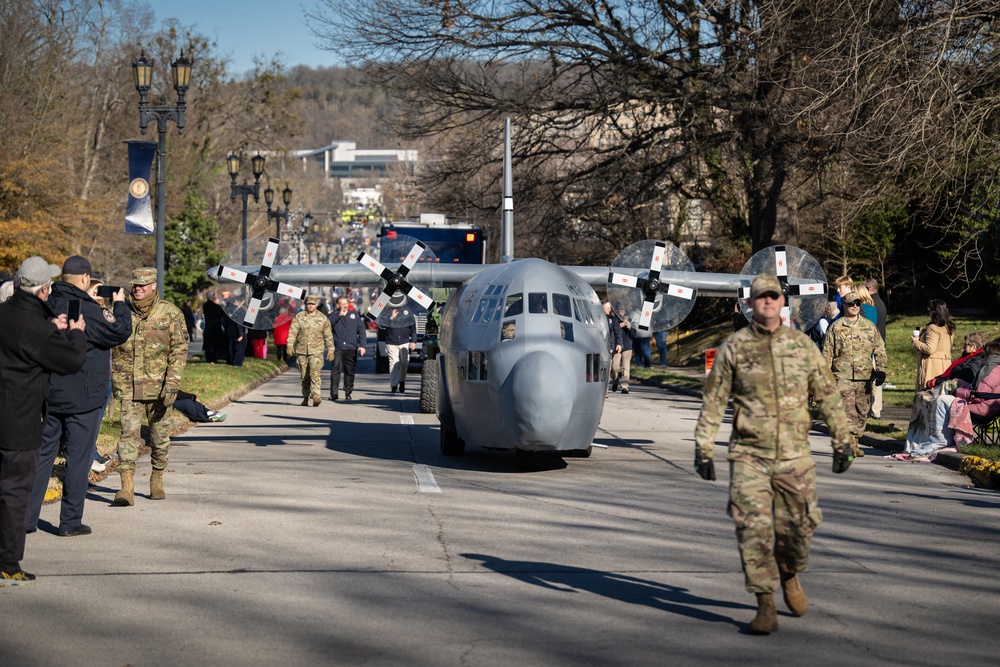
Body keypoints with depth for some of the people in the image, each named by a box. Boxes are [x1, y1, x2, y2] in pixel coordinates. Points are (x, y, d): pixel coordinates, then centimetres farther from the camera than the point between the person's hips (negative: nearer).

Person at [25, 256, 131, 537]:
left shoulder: (48, 305, 1)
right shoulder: (88, 311, -18)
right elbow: (120, 332, -11)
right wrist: (119, 304, 5)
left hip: (50, 395, 6)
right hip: (82, 398, -6)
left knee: (43, 453, 12)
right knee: (79, 458, 3)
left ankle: (27, 517, 13)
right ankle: (70, 521, 7)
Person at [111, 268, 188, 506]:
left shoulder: (170, 313, -2)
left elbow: (180, 350, -5)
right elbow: (114, 347, 15)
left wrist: (172, 384, -14)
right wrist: (116, 380, 10)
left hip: (158, 386, -1)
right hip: (129, 386, 1)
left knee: (160, 435, 10)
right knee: (129, 433, -10)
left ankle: (157, 480, 27)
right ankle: (127, 487, -16)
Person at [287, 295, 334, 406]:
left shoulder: (323, 319, 5)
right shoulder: (299, 317, 5)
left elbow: (328, 336, 9)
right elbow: (292, 331, -2)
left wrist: (330, 351, 6)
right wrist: (290, 344, -17)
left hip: (316, 351, -2)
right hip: (301, 351, 2)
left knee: (315, 373, -18)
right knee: (304, 376, 7)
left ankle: (316, 396, -25)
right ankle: (306, 397, 18)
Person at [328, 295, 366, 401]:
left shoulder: (355, 315, 11)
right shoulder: (334, 315, 5)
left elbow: (361, 331, 9)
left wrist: (362, 345, -1)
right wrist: (339, 315, -20)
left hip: (351, 348, 2)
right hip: (337, 348, -2)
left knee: (349, 371, 7)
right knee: (335, 369, -12)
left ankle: (348, 393, 18)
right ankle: (334, 393, -11)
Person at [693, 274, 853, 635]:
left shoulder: (802, 345, 4)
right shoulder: (734, 347, 0)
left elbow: (827, 395, 10)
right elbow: (713, 401, 3)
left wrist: (842, 440, 7)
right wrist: (703, 449, 0)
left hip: (794, 456, 1)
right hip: (749, 456, -1)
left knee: (796, 525, 5)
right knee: (753, 528, -9)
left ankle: (790, 576, 36)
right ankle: (765, 607, -3)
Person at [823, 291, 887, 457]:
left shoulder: (869, 326, 10)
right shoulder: (835, 327, 3)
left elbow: (880, 349, 13)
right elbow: (827, 353, 5)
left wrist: (880, 369, 0)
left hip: (865, 377, 4)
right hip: (843, 377, -3)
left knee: (862, 412, 8)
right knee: (847, 410, -15)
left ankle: (854, 443, 19)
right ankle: (850, 444, -20)